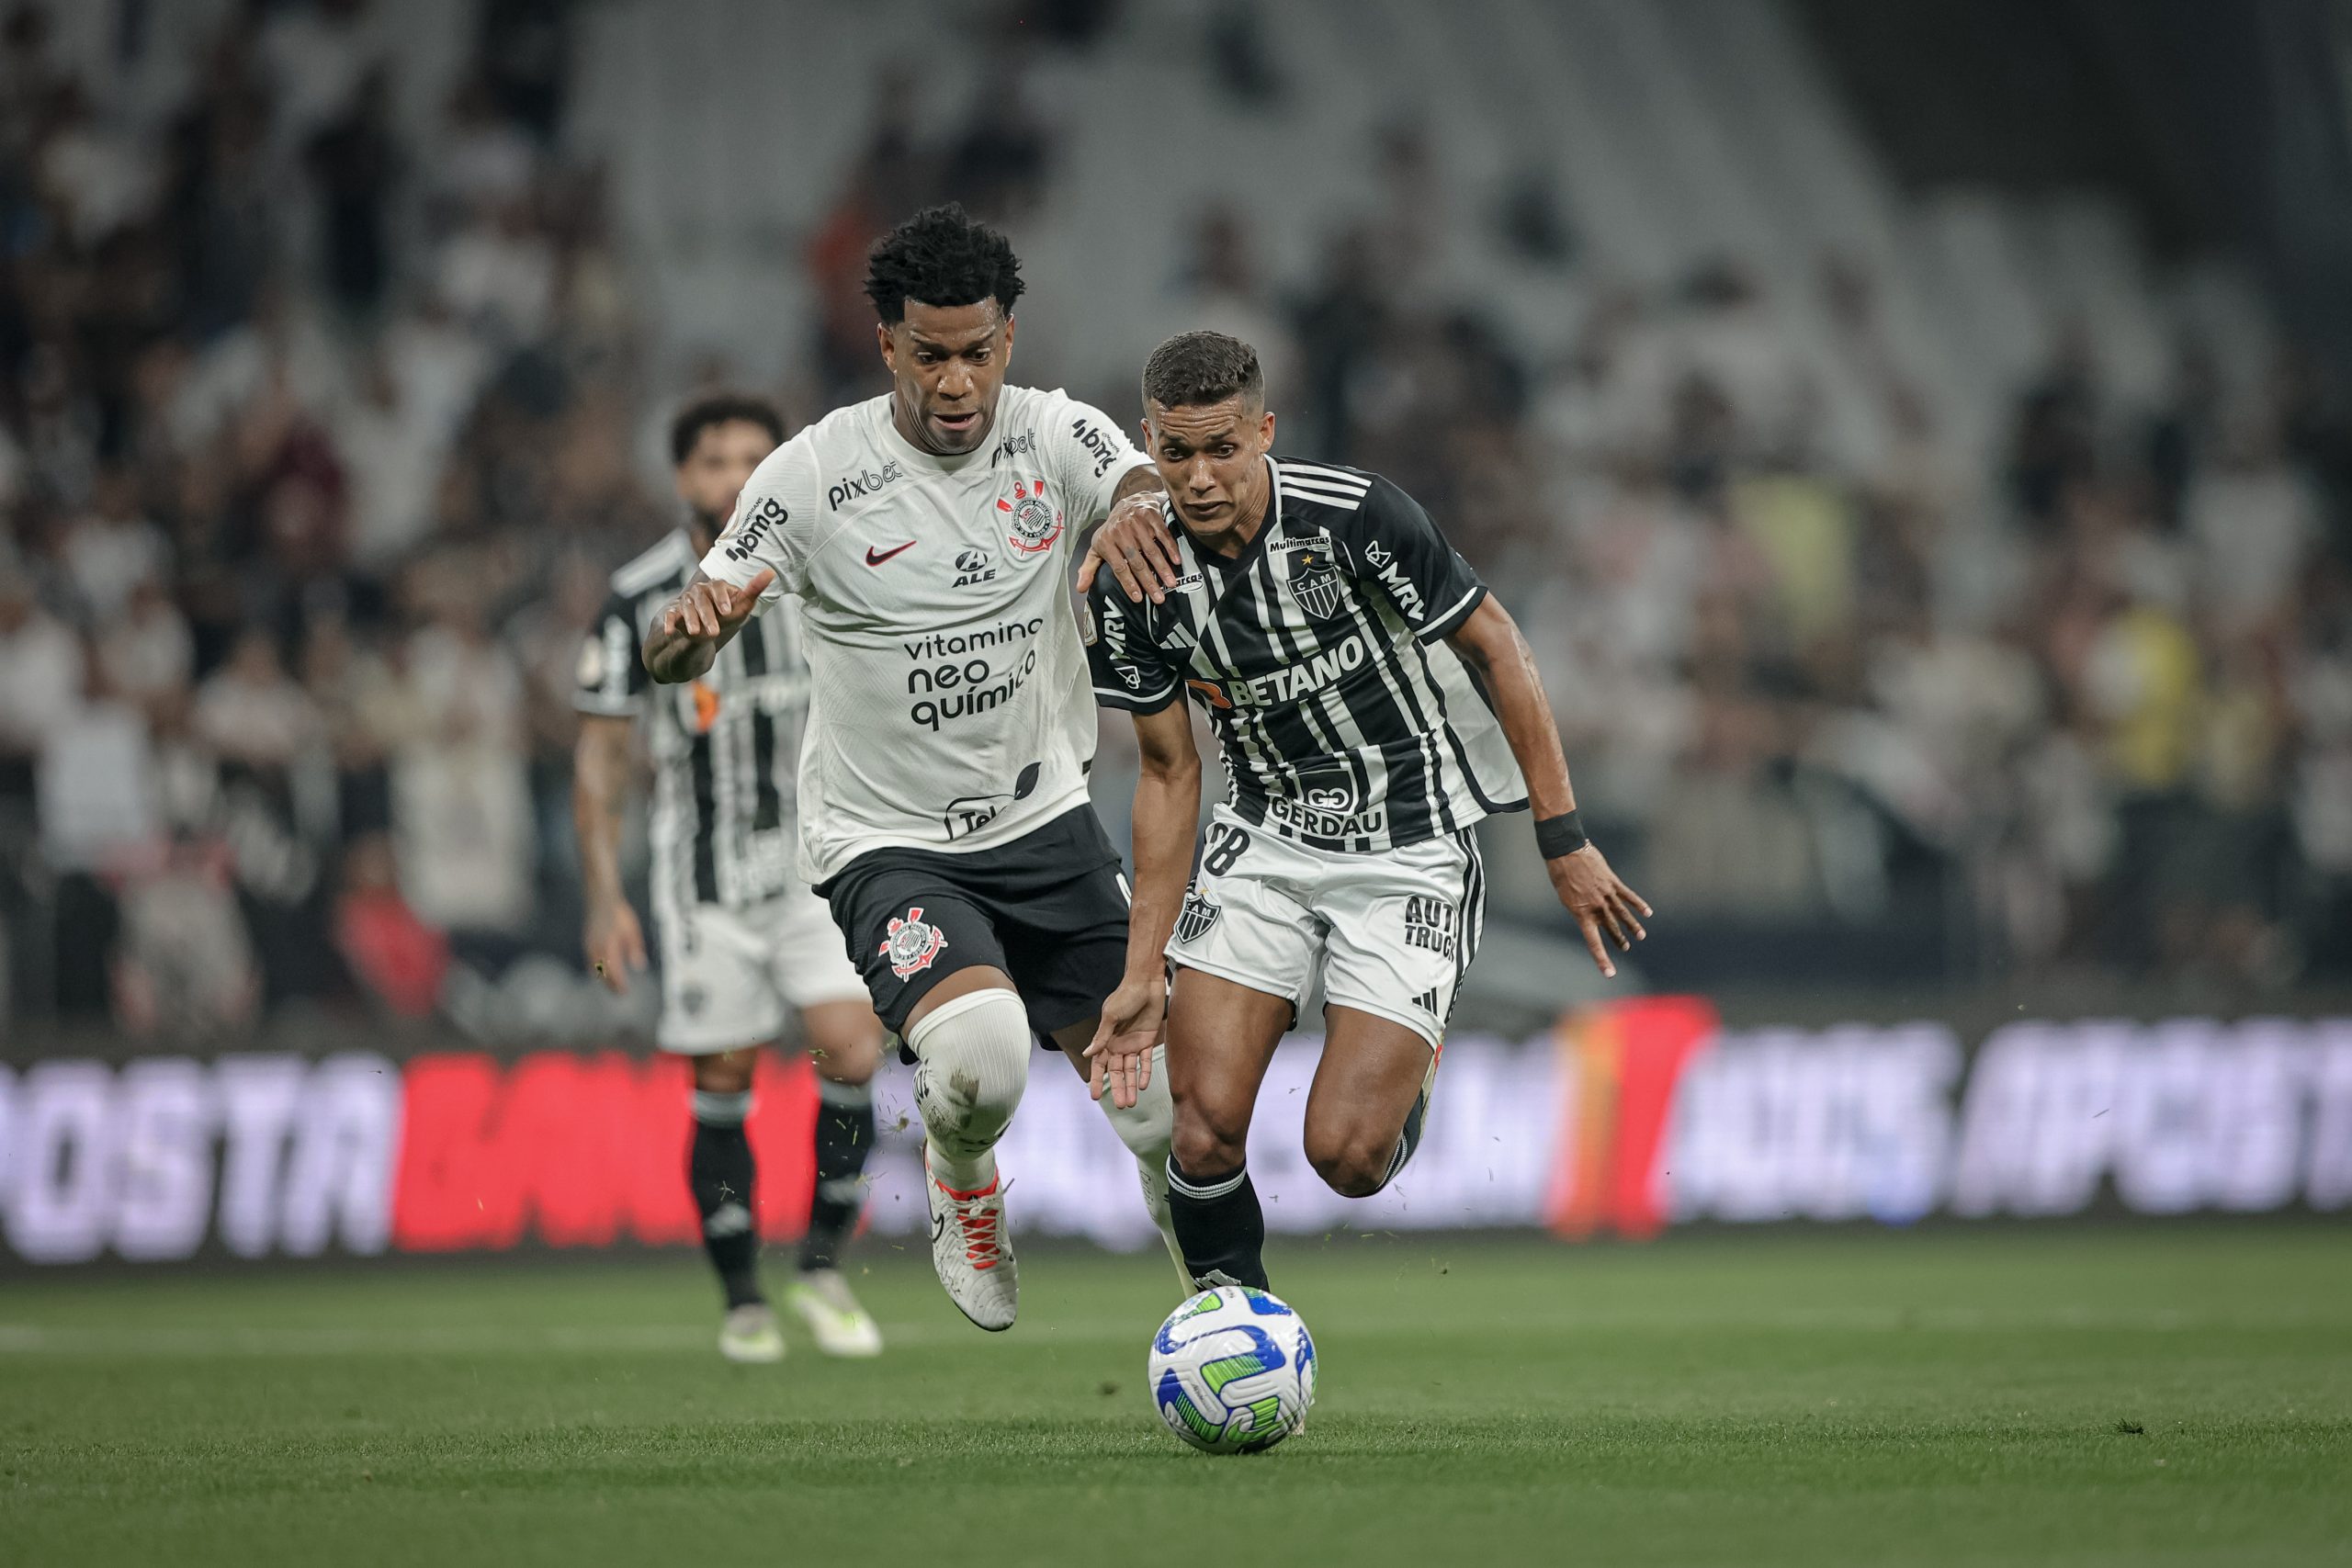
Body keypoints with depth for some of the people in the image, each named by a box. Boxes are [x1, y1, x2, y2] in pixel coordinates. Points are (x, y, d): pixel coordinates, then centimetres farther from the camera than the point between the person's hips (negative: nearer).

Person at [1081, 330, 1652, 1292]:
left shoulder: (1354, 516, -21)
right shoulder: (1136, 587, -10)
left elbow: (1495, 647, -10)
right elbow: (1169, 772, 2)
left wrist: (1564, 841, -10)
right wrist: (1143, 969, 0)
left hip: (1410, 852, -3)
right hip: (1266, 843, 3)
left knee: (1345, 1155, -13)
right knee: (1206, 1131, -12)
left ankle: (1409, 1074, 23)